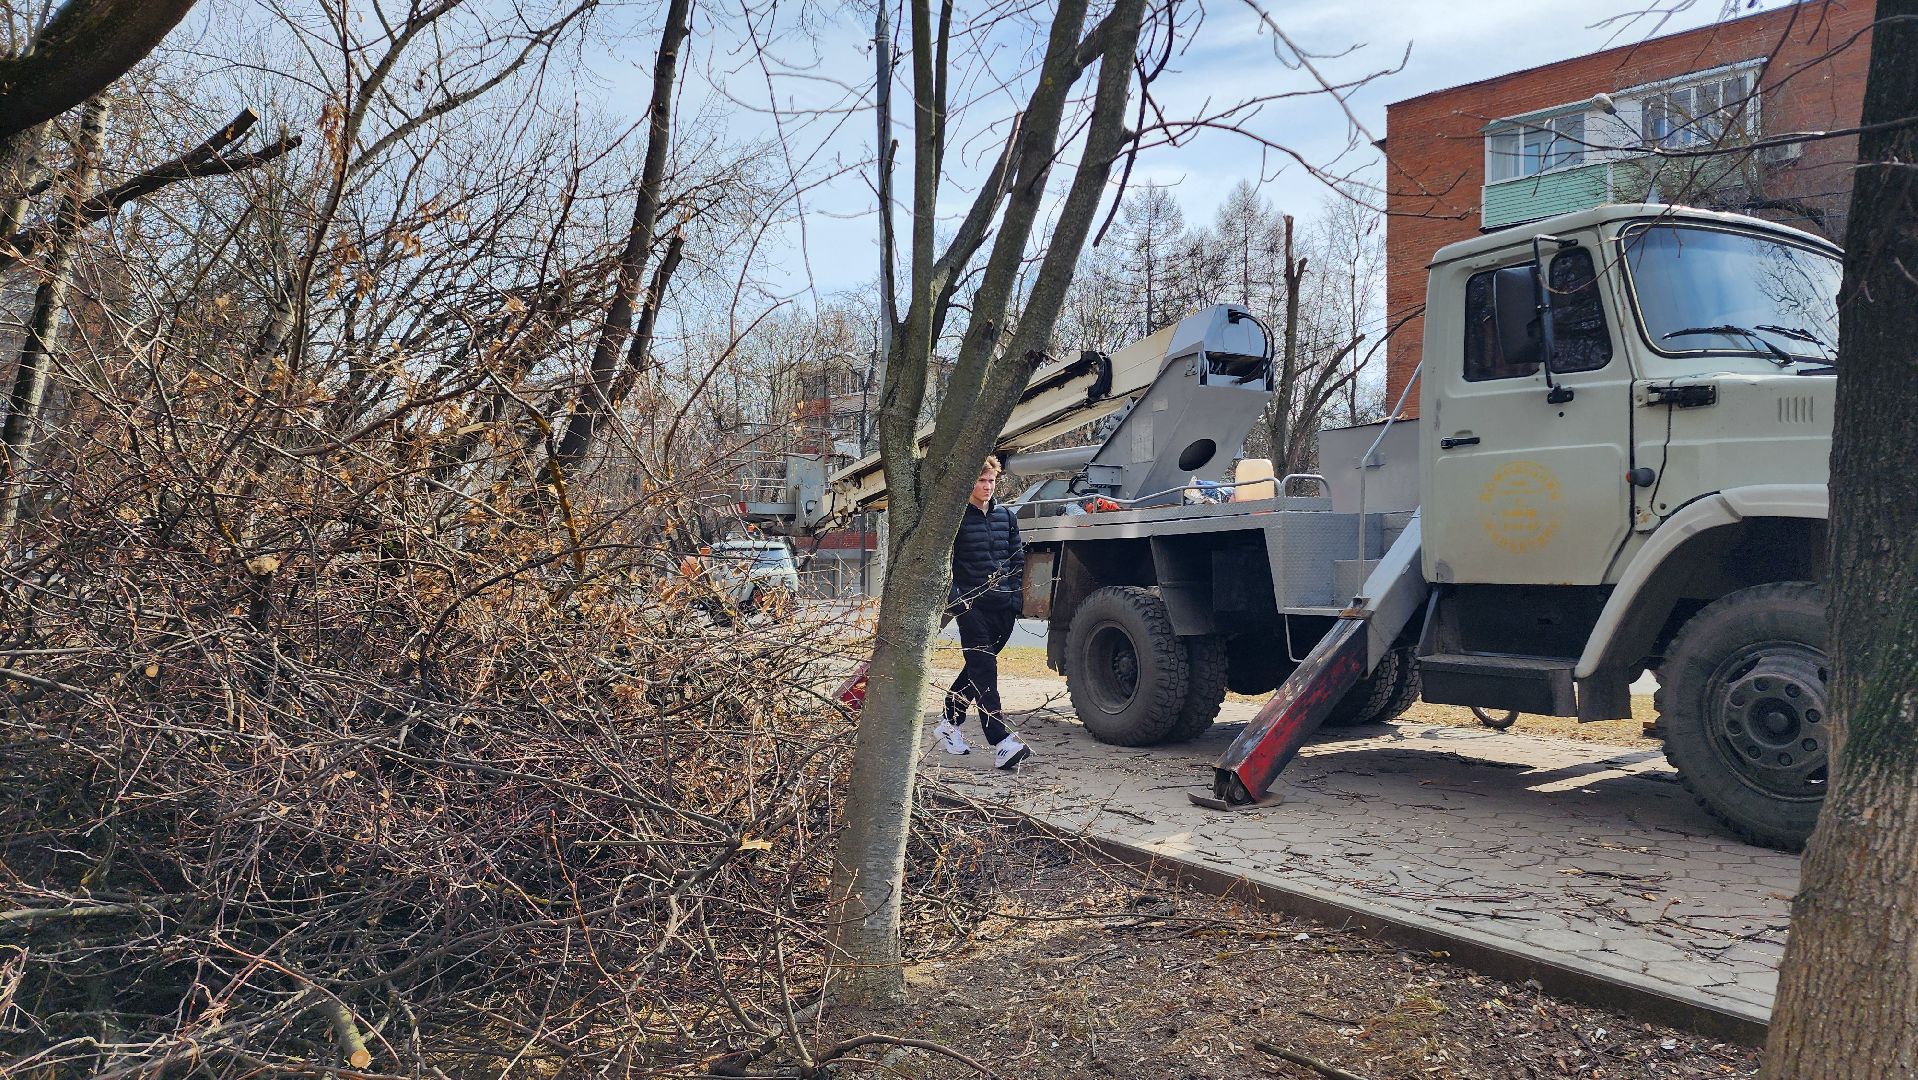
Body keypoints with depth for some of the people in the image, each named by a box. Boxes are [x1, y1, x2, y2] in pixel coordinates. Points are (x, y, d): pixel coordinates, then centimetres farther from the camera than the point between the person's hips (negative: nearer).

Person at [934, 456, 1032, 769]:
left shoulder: (1006, 515, 13)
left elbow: (1017, 557, 17)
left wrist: (1016, 594, 9)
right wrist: (954, 599, -11)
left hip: (1004, 605, 6)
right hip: (972, 605, -6)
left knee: (978, 667, 14)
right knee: (984, 670, -11)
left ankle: (949, 725, 30)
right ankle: (1002, 743, -17)